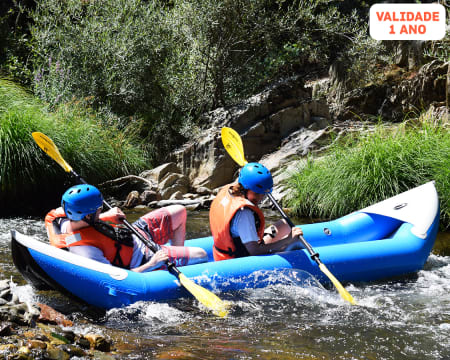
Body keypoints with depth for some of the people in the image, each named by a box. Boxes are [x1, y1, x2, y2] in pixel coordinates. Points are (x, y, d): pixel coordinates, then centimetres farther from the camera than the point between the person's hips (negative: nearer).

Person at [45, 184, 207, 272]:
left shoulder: (56, 216, -17)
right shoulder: (85, 251, -41)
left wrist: (106, 216, -2)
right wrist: (152, 264, -27)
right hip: (143, 261, -9)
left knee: (179, 212, 17)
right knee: (201, 255, -8)